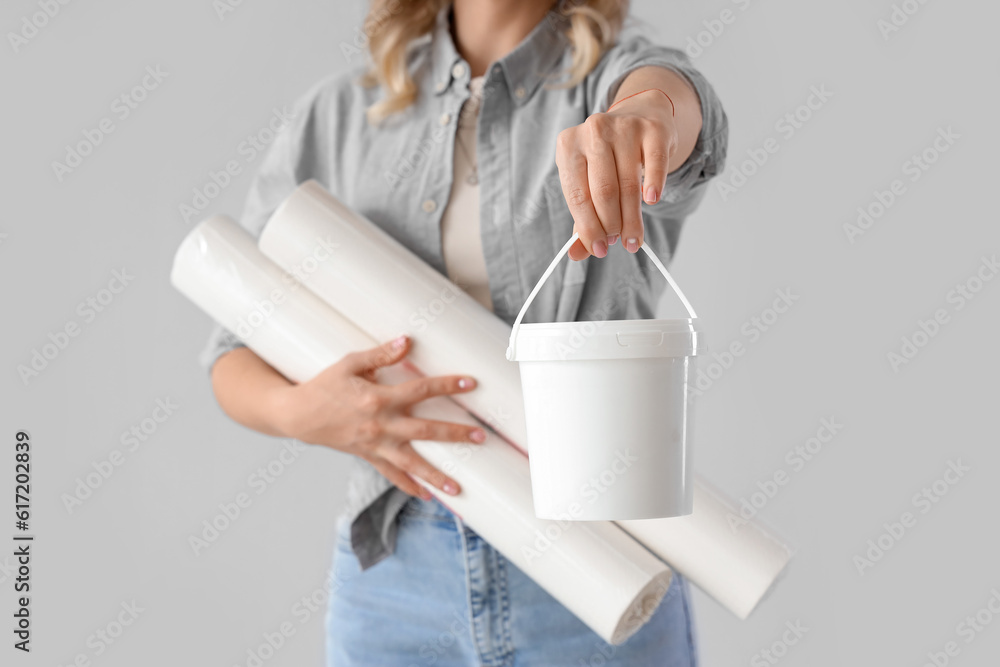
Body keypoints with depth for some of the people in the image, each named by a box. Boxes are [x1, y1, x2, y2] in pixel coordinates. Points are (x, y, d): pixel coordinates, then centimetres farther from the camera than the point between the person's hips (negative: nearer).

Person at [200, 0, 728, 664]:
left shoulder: (616, 76, 0)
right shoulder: (337, 113, 5)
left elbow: (669, 87, -26)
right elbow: (239, 352, 5)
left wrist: (648, 112, -50)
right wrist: (298, 410, -18)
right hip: (397, 567, 2)